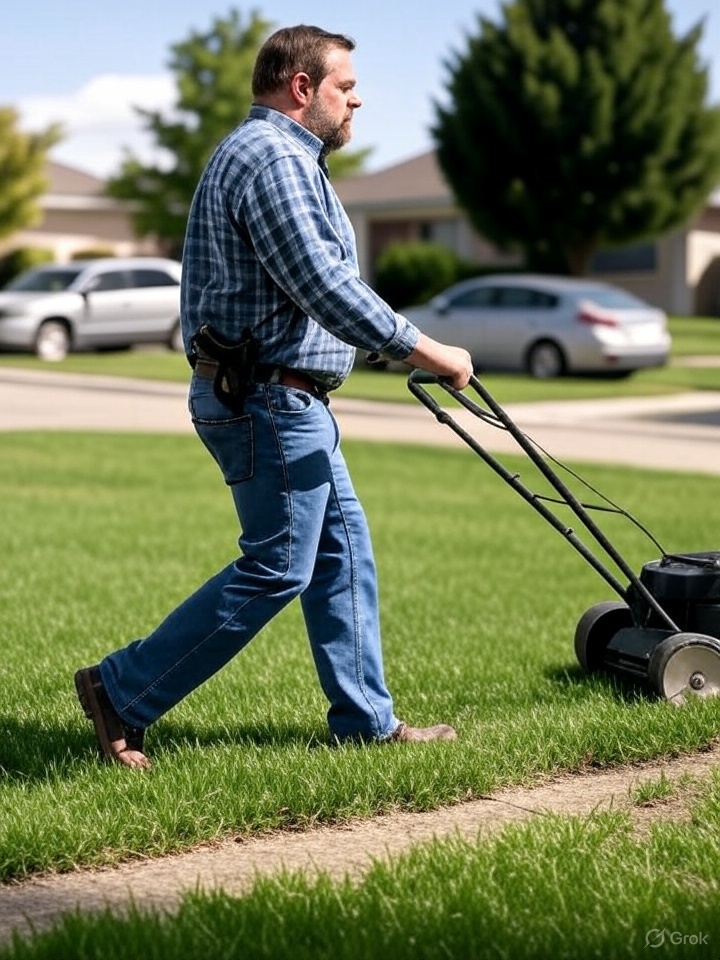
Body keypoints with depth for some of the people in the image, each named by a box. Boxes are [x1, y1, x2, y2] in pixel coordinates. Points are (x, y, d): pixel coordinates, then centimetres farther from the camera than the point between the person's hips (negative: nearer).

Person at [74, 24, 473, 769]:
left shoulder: (270, 153, 19)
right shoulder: (271, 157, -16)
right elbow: (324, 287, -24)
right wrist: (425, 351, -19)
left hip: (285, 400, 11)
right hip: (270, 399, -11)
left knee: (343, 550, 12)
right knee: (276, 569, -6)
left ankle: (365, 719, 18)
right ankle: (121, 692, 1)